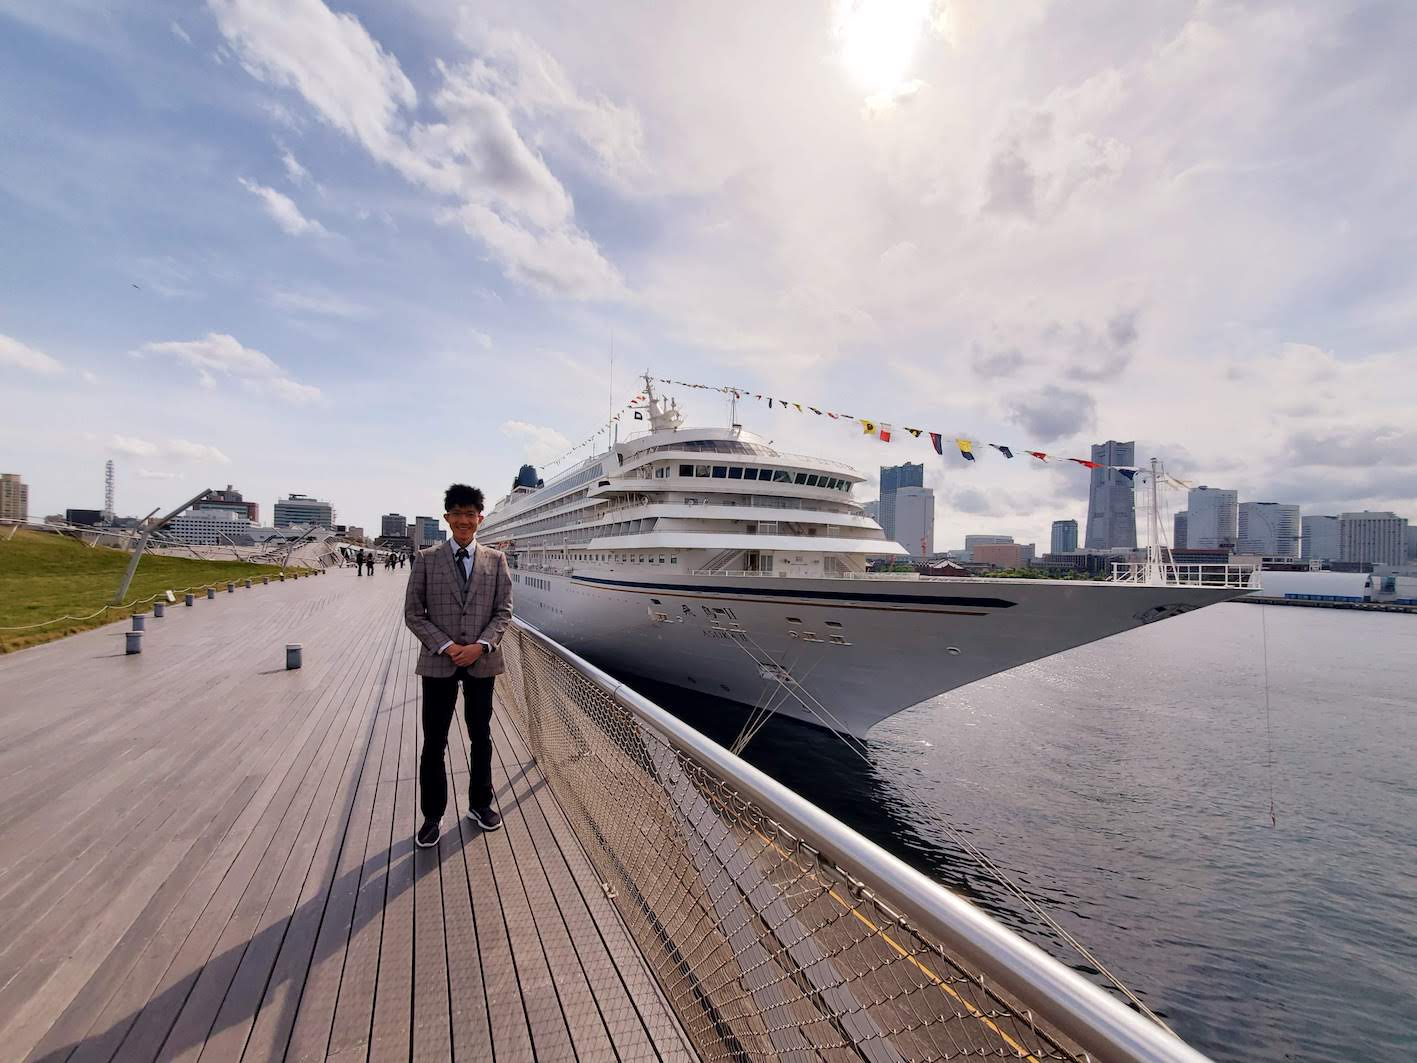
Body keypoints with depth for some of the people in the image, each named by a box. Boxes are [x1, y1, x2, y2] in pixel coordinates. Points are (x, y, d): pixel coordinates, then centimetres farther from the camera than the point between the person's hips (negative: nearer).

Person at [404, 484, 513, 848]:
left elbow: (504, 611, 0)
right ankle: (433, 815, 25)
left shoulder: (495, 559, 2)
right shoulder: (427, 559, -1)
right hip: (438, 662, -1)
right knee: (434, 742, 7)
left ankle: (480, 803, 33)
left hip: (482, 662, 1)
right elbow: (413, 613, -2)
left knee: (481, 736, 14)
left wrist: (480, 645, -14)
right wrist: (446, 646, -13)